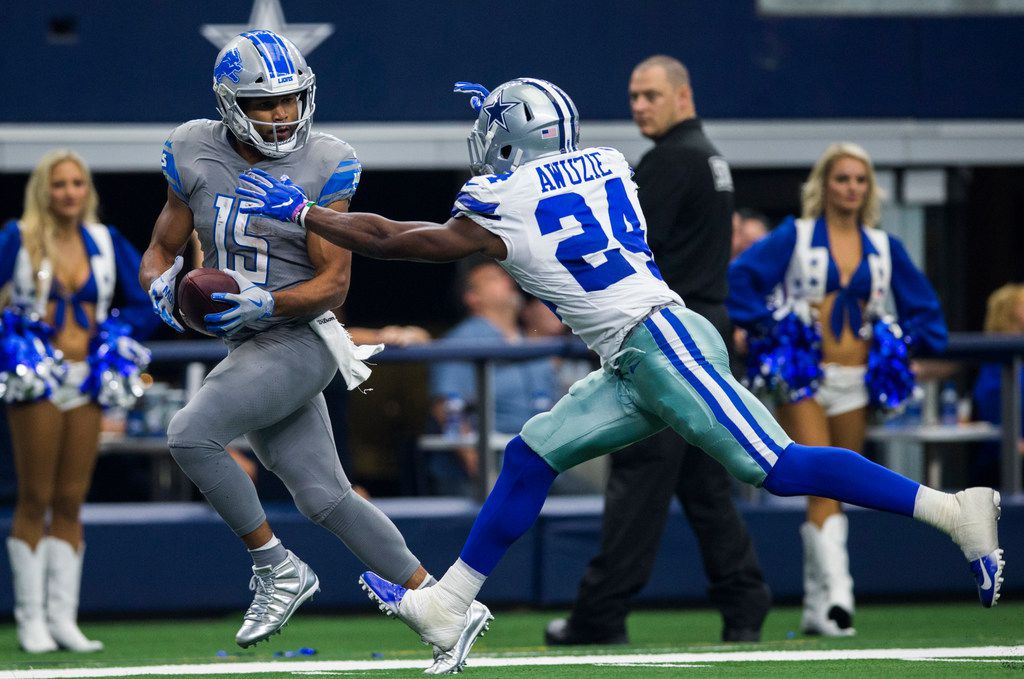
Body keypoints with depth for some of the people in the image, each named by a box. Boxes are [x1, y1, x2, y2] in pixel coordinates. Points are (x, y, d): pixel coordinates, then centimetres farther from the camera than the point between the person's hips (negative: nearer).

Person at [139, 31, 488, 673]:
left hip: (300, 339, -5)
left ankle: (278, 570, -7)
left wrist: (268, 305, -28)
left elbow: (333, 283, -11)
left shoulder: (324, 166, -10)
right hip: (249, 348, 6)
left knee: (190, 435, -23)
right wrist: (163, 288, -16)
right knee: (325, 498, 5)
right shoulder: (196, 156, 1)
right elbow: (161, 252, 7)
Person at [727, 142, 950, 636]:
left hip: (855, 382, 4)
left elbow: (923, 308, 19)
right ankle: (837, 594, -26)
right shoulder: (795, 237, 2)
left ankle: (817, 608, 15)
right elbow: (738, 280, -3)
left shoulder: (884, 248, 12)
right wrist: (768, 327, -9)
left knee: (835, 495, 8)